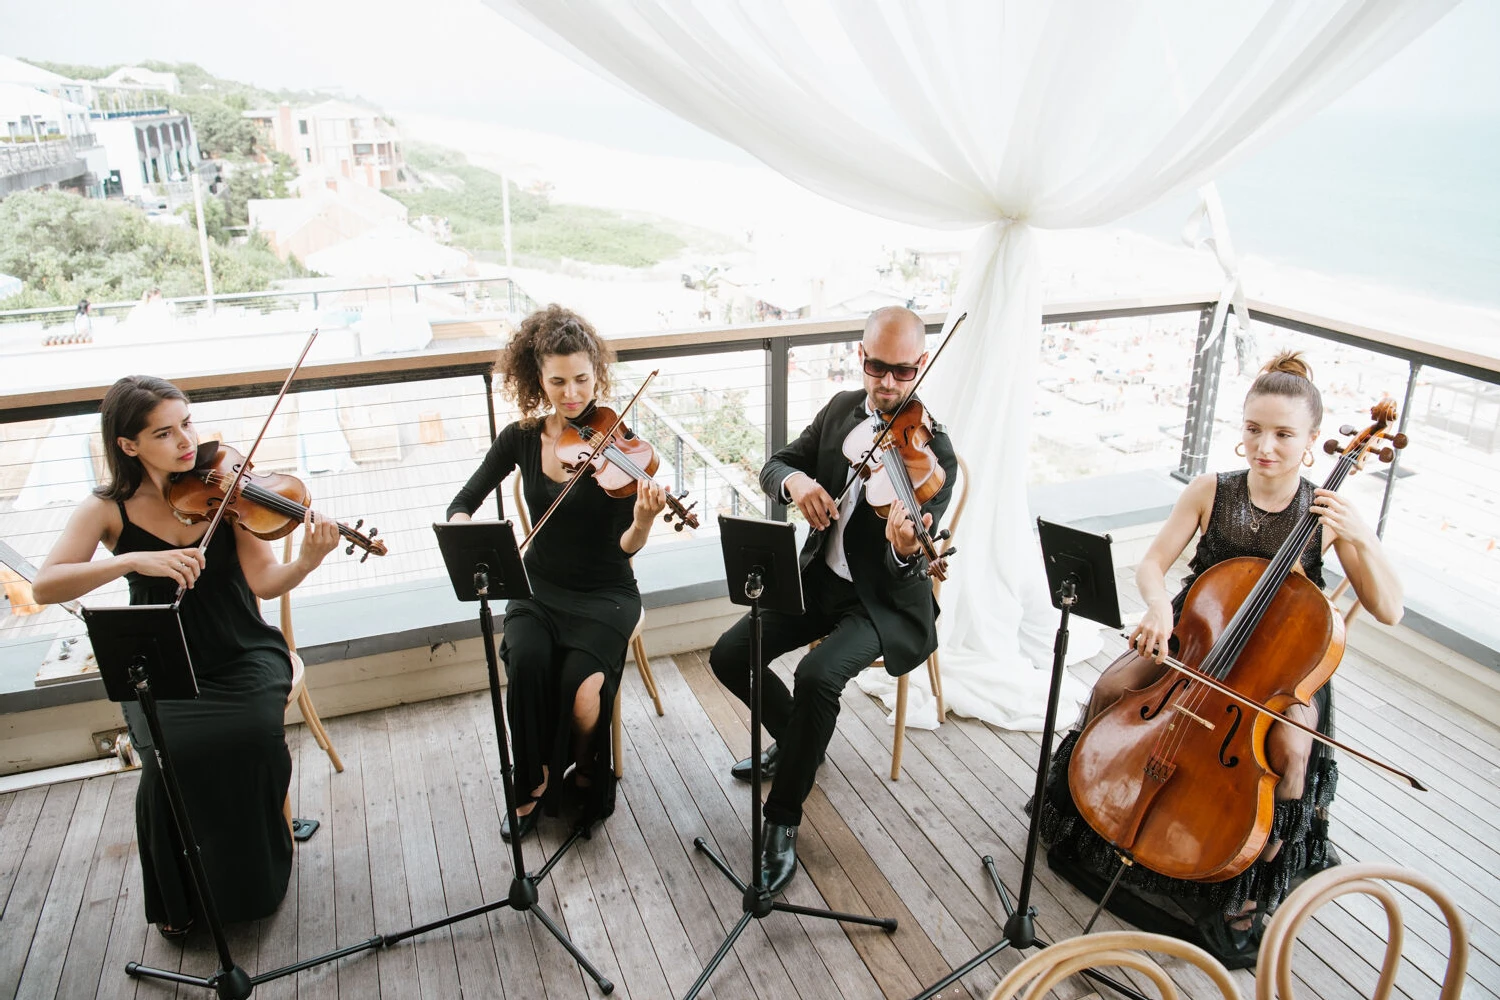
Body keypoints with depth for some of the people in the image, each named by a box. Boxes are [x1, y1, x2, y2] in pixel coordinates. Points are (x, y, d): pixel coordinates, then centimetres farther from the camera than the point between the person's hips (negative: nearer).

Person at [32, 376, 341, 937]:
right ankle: (177, 899, 3)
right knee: (171, 754, -27)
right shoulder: (109, 510, -5)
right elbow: (46, 586, -18)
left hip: (243, 658, 0)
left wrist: (308, 561, -35)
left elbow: (265, 582, -14)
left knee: (253, 735, -27)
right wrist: (135, 560, -32)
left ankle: (256, 881, 2)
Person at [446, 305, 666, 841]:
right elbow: (462, 504, 4)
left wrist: (643, 520, -39)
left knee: (581, 681, -27)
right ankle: (534, 784, -4)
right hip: (539, 589, 2)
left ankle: (584, 772, 7)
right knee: (526, 662, -28)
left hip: (605, 594, -2)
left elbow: (626, 547, -16)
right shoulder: (520, 438, -2)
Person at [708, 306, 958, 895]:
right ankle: (795, 740, 22)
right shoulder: (841, 409, 0)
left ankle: (782, 822, -11)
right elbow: (774, 466, 4)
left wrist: (905, 548, -50)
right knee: (729, 655, -7)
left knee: (818, 675, -31)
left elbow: (908, 572, -24)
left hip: (884, 598, -6)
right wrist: (795, 480, -21)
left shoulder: (933, 452, -18)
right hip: (822, 578, 6)